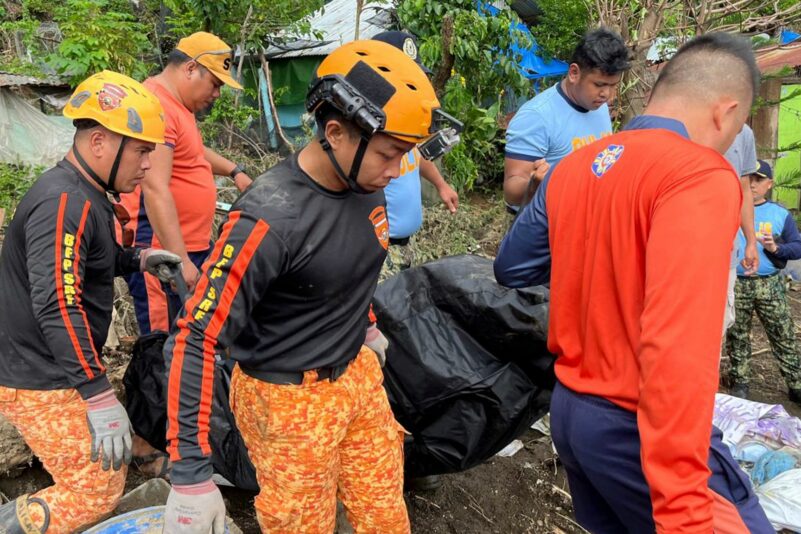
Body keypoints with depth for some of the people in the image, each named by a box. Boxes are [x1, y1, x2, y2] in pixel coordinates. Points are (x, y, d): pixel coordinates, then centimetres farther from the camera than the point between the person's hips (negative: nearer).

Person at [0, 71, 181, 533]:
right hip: (41, 383, -10)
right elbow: (58, 308, -32)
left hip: (57, 370, 10)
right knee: (98, 491, -5)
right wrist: (99, 397, -35)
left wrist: (138, 260, 6)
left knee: (111, 457, 18)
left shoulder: (85, 195, 9)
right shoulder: (64, 203, -24)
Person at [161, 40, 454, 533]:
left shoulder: (366, 185, -6)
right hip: (290, 400, -6)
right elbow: (195, 339, -25)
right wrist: (191, 476, -24)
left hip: (359, 375, 7)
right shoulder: (271, 218, -28)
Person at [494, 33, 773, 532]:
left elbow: (511, 268, 14)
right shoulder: (701, 174, -19)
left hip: (569, 408, 8)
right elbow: (677, 348, -29)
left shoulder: (573, 167, 3)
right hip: (639, 428, -8)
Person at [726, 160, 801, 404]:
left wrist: (776, 248, -13)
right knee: (737, 336, 9)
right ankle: (739, 382, 21)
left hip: (770, 285, 0)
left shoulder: (781, 214, 6)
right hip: (735, 284, 0)